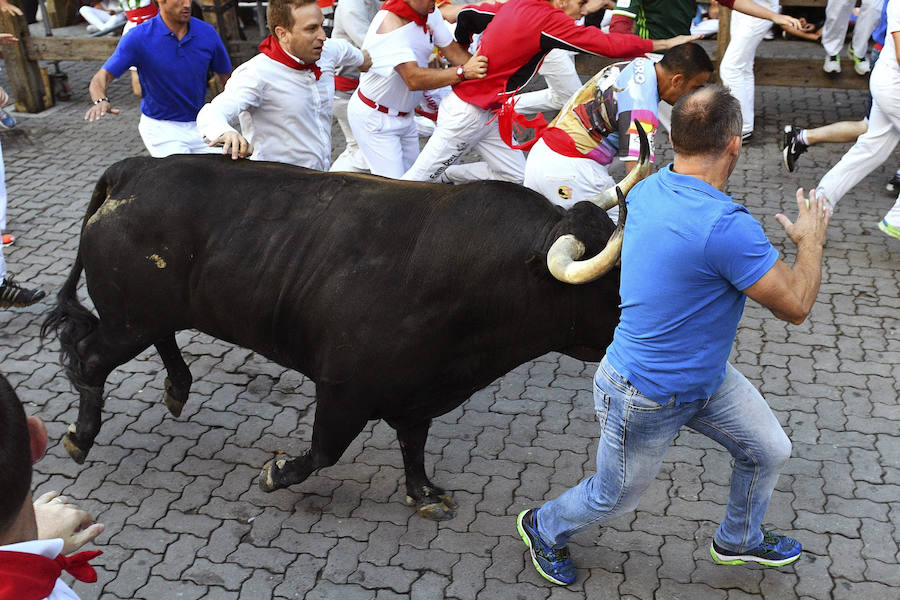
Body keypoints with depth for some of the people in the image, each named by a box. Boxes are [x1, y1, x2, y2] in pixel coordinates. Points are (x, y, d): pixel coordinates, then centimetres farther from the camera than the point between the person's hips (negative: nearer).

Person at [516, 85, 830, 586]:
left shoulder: (648, 191, -8)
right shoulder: (727, 226, -35)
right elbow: (795, 305, -23)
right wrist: (812, 241, -5)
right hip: (647, 399, -9)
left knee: (770, 450, 20)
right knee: (614, 497, 17)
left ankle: (740, 540, 47)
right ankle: (544, 527, 46)